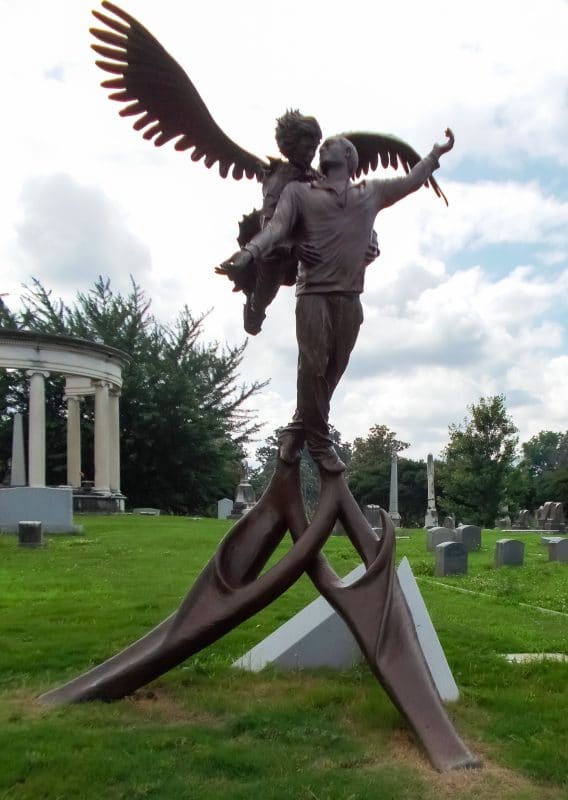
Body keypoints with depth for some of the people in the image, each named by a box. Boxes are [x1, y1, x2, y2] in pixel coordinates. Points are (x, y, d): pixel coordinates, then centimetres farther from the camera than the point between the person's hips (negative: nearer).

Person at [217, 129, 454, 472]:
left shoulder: (371, 193, 20)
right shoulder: (299, 192, 11)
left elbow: (410, 182, 35)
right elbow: (276, 228, -5)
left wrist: (437, 153, 39)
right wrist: (246, 257, -23)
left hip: (350, 298, 3)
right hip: (314, 294, -3)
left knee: (331, 372, 0)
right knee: (312, 368, -11)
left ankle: (296, 432, 16)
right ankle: (320, 444, 0)